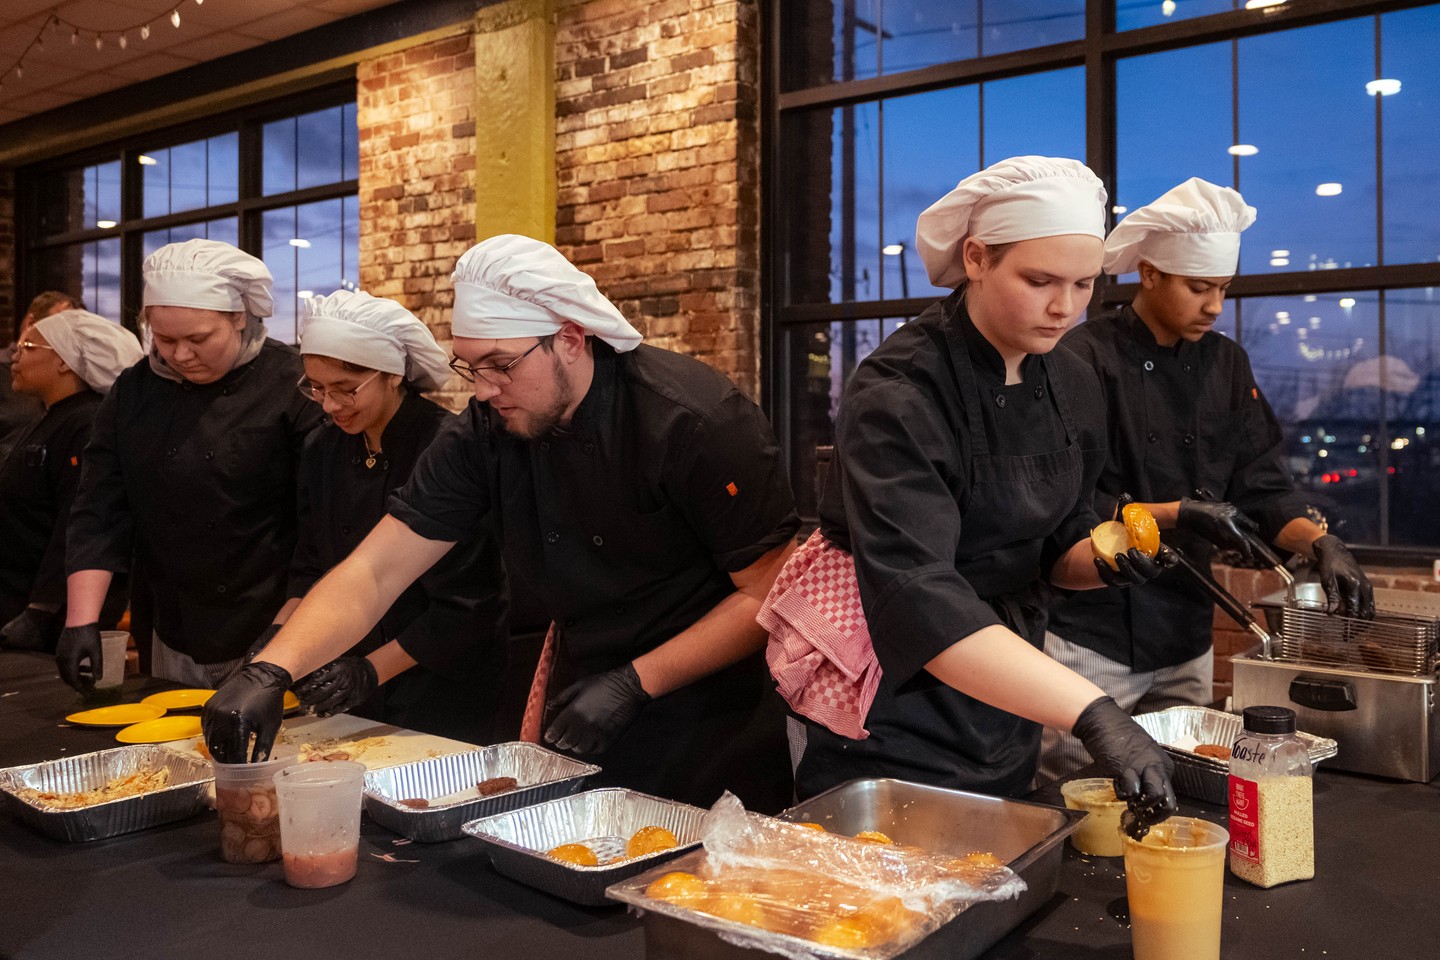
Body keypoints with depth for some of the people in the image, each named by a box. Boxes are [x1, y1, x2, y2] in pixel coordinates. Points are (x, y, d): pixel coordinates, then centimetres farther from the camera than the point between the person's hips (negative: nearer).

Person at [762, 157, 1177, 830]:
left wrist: (1104, 560, -14)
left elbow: (1056, 550, 10)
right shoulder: (899, 396, -24)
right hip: (891, 725, -7)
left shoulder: (1071, 389, -1)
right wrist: (1094, 715, -42)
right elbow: (919, 599, -35)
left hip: (1005, 716, 7)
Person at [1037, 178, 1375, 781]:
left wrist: (1319, 543, -13)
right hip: (1091, 635, -6)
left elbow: (1262, 487, 5)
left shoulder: (1226, 364, 8)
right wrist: (1175, 515, -25)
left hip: (1186, 635, 6)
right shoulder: (1086, 358, -12)